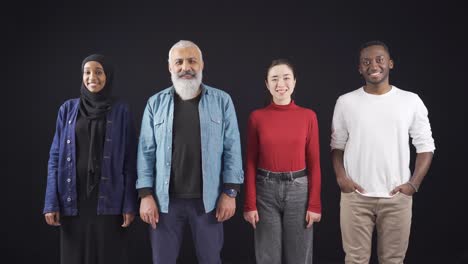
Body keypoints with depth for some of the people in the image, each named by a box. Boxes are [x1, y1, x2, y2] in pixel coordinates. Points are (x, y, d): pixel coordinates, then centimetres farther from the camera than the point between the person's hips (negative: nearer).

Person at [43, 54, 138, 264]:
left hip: (108, 198, -2)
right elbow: (55, 157, 6)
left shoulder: (121, 111, 2)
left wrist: (129, 204, -6)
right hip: (74, 198, 2)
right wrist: (51, 202, -2)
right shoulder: (68, 109, 6)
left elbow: (130, 162, 0)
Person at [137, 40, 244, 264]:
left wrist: (230, 192, -6)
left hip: (208, 199, 0)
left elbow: (232, 148, -1)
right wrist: (146, 194, -4)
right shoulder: (156, 103, 3)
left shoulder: (222, 101, 1)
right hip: (165, 199, 1)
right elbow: (147, 151, 2)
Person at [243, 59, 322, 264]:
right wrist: (249, 204, -4)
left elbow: (314, 163, 1)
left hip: (298, 190, 0)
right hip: (266, 191, 0)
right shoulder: (257, 117, -1)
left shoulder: (308, 116, 0)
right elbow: (251, 164, 0)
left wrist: (315, 204, -3)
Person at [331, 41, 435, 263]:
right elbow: (337, 145, 9)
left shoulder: (411, 101, 1)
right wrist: (341, 177, -6)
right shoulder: (346, 102, 2)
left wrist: (414, 183, -5)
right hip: (356, 195, 0)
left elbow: (425, 145, 5)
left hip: (397, 196, 0)